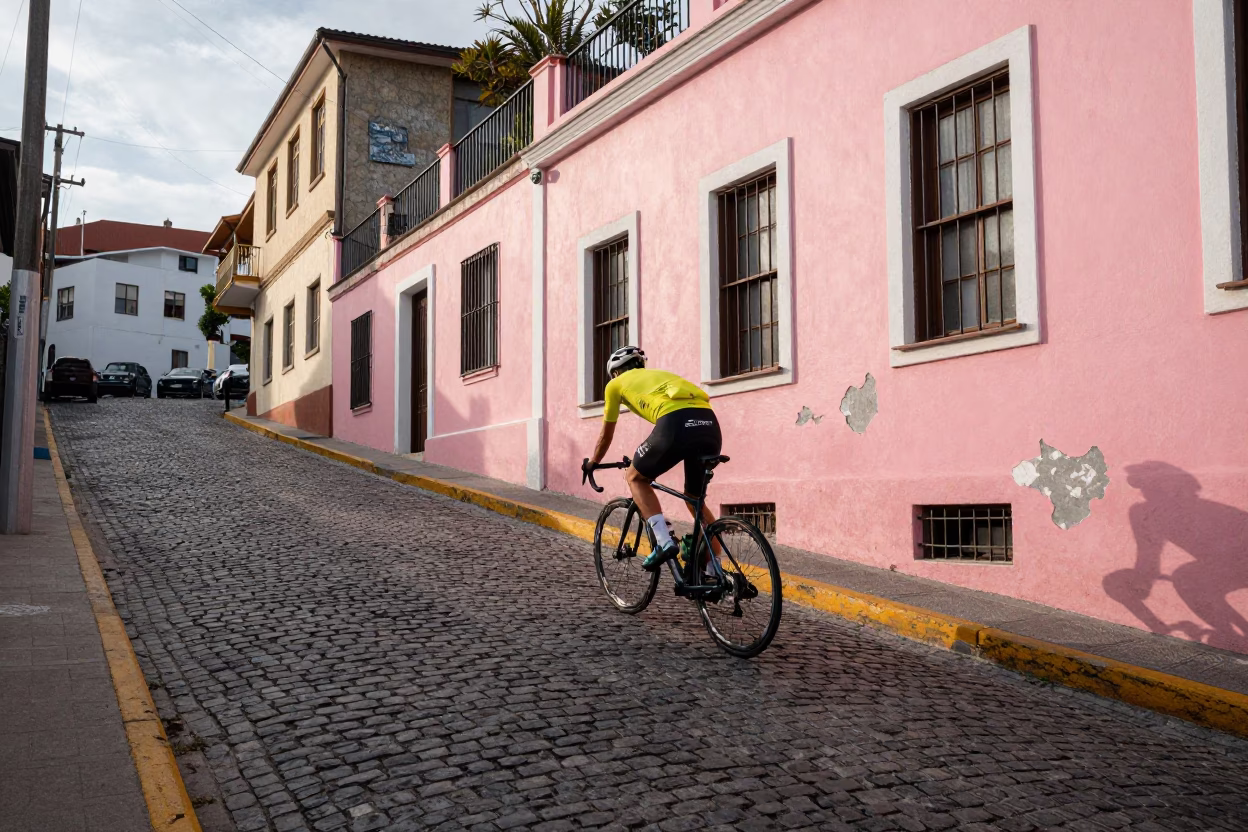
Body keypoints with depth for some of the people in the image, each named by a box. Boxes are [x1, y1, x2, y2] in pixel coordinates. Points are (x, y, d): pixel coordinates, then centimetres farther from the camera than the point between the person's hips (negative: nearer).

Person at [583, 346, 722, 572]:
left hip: (677, 425, -5)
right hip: (710, 426, 6)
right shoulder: (661, 376, 40)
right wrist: (652, 460, 63)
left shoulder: (616, 384, 26)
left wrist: (591, 464, 53)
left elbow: (606, 436, 35)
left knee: (635, 477, 19)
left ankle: (664, 542, 1)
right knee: (695, 500, 24)